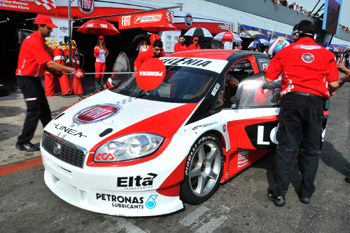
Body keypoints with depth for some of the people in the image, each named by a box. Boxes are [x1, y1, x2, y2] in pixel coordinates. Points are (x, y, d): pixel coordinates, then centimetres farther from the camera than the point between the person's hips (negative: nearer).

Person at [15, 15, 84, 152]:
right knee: (34, 111, -7)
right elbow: (50, 64, -26)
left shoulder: (38, 40, 14)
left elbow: (44, 64, 15)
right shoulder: (34, 42, -19)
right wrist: (73, 71, -28)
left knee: (44, 110, 13)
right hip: (27, 79, -10)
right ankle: (23, 142, 5)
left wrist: (54, 71, 0)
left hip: (34, 78, 10)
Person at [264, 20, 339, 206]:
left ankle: (278, 192, 6)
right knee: (311, 149, 12)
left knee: (287, 147, 3)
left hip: (292, 100, -1)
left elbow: (269, 78, 4)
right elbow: (334, 84, 4)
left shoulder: (286, 51, 7)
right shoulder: (326, 54, 11)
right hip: (316, 101, 2)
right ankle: (306, 192, 21)